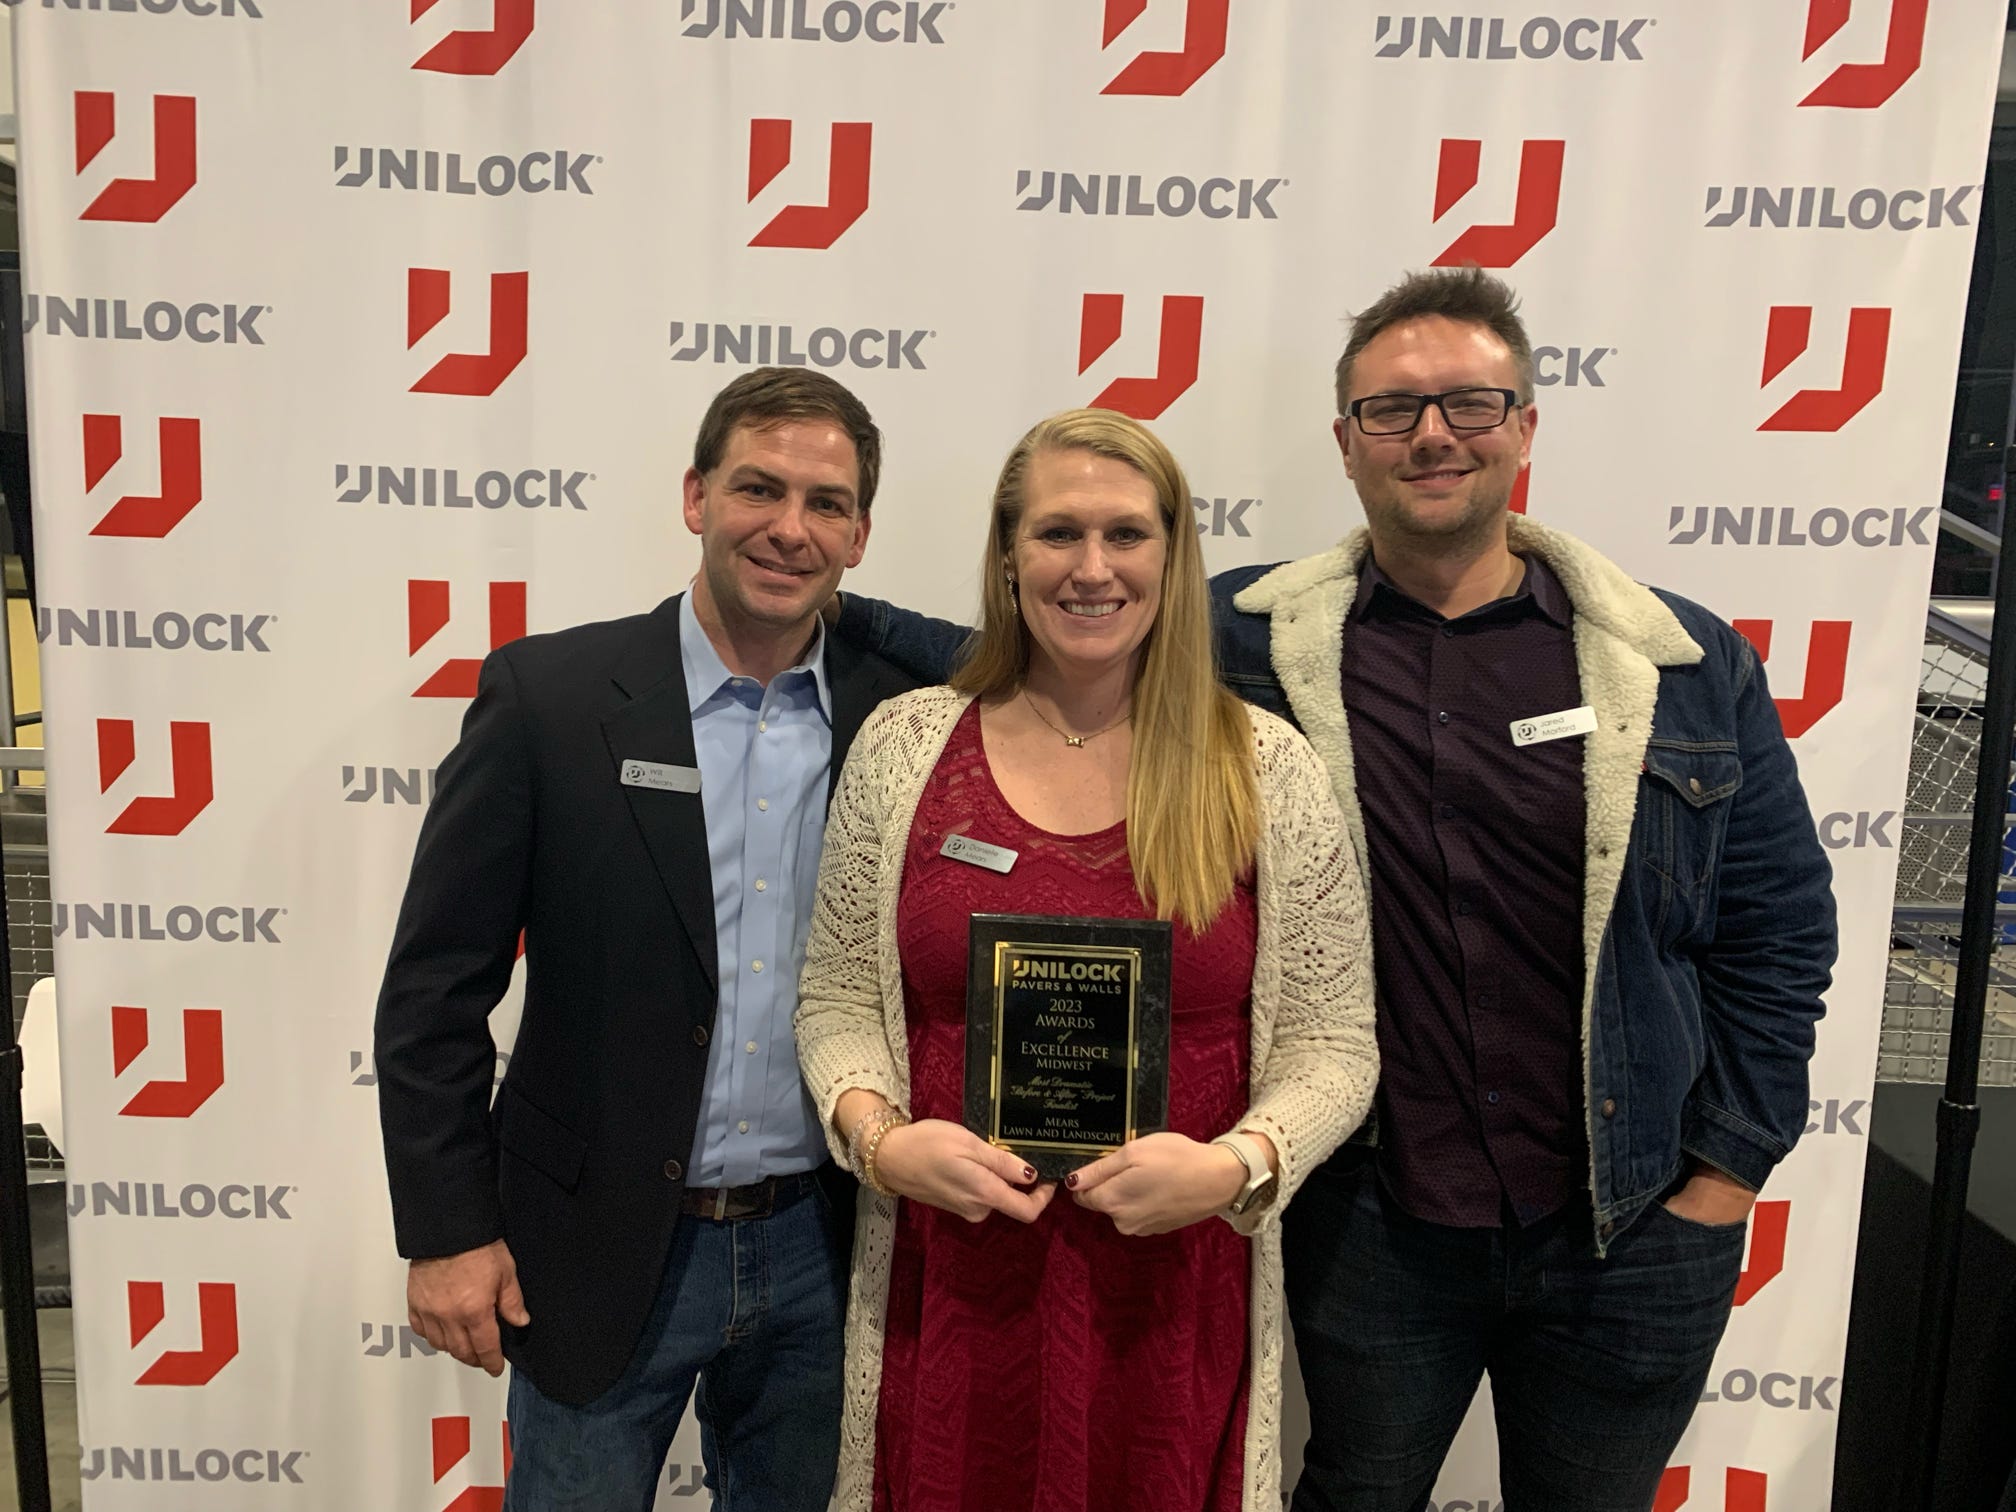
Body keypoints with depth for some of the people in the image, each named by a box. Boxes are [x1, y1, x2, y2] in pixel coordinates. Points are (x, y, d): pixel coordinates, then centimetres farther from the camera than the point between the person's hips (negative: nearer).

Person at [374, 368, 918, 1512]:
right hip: (604, 1250, -2)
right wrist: (447, 1231, -7)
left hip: (816, 1250, 3)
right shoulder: (548, 694, -9)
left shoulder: (899, 721, -3)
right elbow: (436, 986, -6)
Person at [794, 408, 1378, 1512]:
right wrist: (878, 1136, -12)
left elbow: (1332, 1040, 0)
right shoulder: (904, 745, 1)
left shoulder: (1266, 770, -2)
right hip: (951, 1286, 1)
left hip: (1172, 1297, 0)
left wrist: (1236, 1165, -16)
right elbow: (838, 998, 5)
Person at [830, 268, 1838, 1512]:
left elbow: (1779, 929, 1)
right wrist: (837, 607, -10)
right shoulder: (1244, 642, -5)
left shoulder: (1691, 666, -3)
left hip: (1632, 1237, 1)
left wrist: (1724, 1177, -1)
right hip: (1370, 1232, 0)